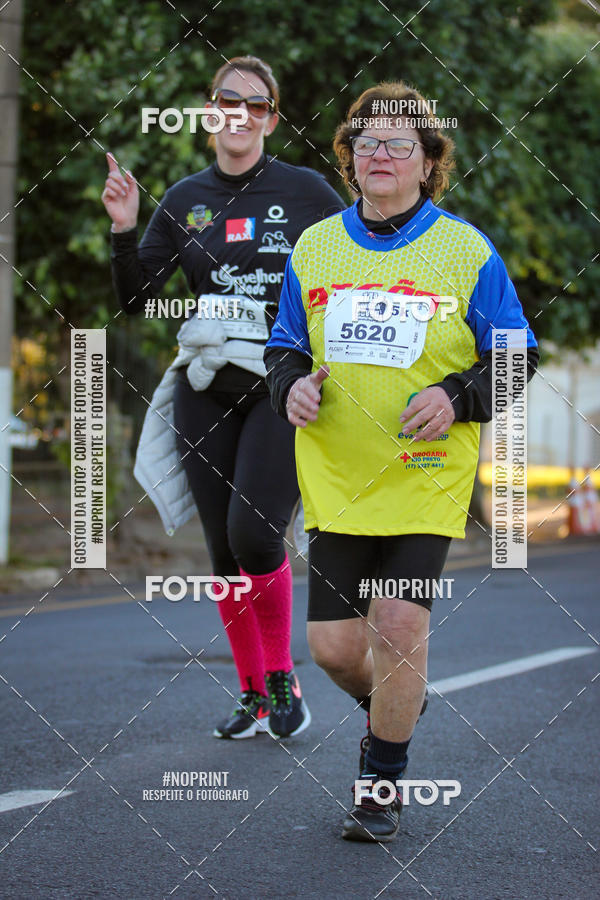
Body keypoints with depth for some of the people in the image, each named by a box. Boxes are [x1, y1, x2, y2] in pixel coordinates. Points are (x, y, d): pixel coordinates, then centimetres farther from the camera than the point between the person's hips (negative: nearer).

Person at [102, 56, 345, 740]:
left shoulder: (306, 192, 0)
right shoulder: (183, 202, 8)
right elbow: (134, 301, 5)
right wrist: (123, 228, -9)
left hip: (285, 390, -4)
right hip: (206, 394, 4)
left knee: (254, 532, -19)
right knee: (224, 549, 5)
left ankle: (283, 678, 2)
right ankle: (253, 696, 19)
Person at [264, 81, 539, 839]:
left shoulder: (466, 251, -1)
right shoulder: (314, 248, 8)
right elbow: (284, 345, 18)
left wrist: (458, 397, -14)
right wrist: (291, 385, -5)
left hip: (427, 477, -3)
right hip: (335, 477, 3)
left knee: (400, 626, -11)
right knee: (334, 646, 1)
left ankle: (382, 786, 9)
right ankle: (393, 706, 36)